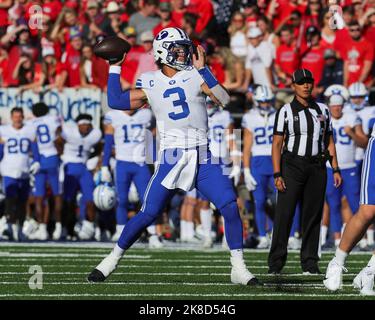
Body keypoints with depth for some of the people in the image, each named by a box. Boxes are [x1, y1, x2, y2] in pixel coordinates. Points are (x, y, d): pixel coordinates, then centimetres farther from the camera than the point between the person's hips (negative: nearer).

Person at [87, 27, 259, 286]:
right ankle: (113, 259, 12)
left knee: (230, 207, -11)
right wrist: (115, 68, 12)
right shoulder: (150, 84, 6)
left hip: (202, 158, 0)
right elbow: (115, 101, 8)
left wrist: (203, 69, -16)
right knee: (148, 214, -4)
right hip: (171, 158, 0)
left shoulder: (195, 75, 2)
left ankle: (239, 268, -1)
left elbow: (224, 100, -11)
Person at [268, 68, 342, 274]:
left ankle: (309, 262, 11)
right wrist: (277, 174, -10)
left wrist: (335, 169, 8)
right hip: (292, 165, -3)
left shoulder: (322, 110, 12)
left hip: (317, 167, 3)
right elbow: (277, 144, -2)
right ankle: (276, 262, -3)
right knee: (284, 214, -7)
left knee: (313, 215, 4)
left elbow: (329, 142, 16)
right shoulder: (286, 111, 0)